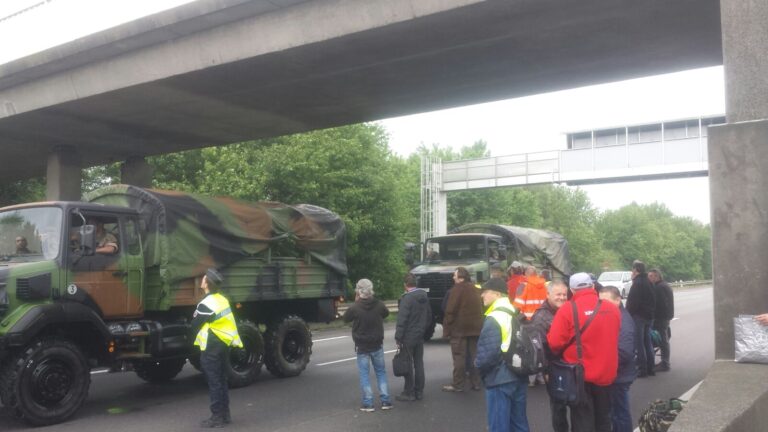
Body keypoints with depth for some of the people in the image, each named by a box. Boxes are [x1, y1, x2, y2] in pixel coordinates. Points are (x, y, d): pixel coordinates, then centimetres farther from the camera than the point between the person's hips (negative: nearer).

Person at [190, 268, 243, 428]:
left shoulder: (206, 304, -18)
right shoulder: (222, 299, 8)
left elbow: (195, 326, -9)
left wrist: (197, 340, 10)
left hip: (211, 348, -9)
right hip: (224, 344, 9)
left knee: (214, 382, -3)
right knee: (221, 379, 15)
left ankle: (217, 417, 2)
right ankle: (225, 414, 22)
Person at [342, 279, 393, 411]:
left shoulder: (355, 308, -19)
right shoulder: (379, 305, -9)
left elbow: (345, 319, 0)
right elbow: (386, 313, 12)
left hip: (362, 347, -3)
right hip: (377, 345, 3)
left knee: (364, 374, 6)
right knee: (381, 372, 14)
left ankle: (368, 403, 3)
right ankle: (385, 401, 11)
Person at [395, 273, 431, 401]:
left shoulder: (406, 298, -18)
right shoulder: (424, 296, 5)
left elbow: (402, 320, -20)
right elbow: (429, 315, 13)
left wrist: (398, 337, -16)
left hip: (408, 337, -7)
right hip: (420, 335, 7)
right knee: (419, 363, 12)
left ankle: (409, 393, 5)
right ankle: (419, 392, 18)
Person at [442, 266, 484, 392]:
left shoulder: (458, 289, -10)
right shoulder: (475, 289, 15)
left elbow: (450, 311, -14)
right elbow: (481, 308, 17)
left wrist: (446, 328, -9)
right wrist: (479, 324, 19)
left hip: (459, 328, -7)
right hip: (475, 328, 7)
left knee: (459, 357, -4)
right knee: (473, 356, 12)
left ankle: (458, 384, -2)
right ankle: (476, 383, 15)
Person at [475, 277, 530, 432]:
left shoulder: (493, 319, -18)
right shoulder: (515, 314, 10)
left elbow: (489, 352, -23)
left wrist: (478, 364, -5)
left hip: (499, 380, -9)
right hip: (518, 377, 9)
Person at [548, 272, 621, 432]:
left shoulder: (567, 309, -15)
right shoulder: (613, 308, -1)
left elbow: (554, 343, -15)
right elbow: (613, 338, 12)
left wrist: (565, 352, 6)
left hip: (580, 375, -4)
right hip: (606, 373, 4)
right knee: (603, 419, 20)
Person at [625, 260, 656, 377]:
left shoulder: (637, 283, -15)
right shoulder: (649, 283, 13)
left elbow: (632, 302, -20)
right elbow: (653, 300, 18)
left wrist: (627, 314, -12)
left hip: (638, 316, -9)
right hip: (649, 316, 9)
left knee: (639, 343, -5)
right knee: (647, 342, 14)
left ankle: (642, 369, -5)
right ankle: (650, 368, 17)